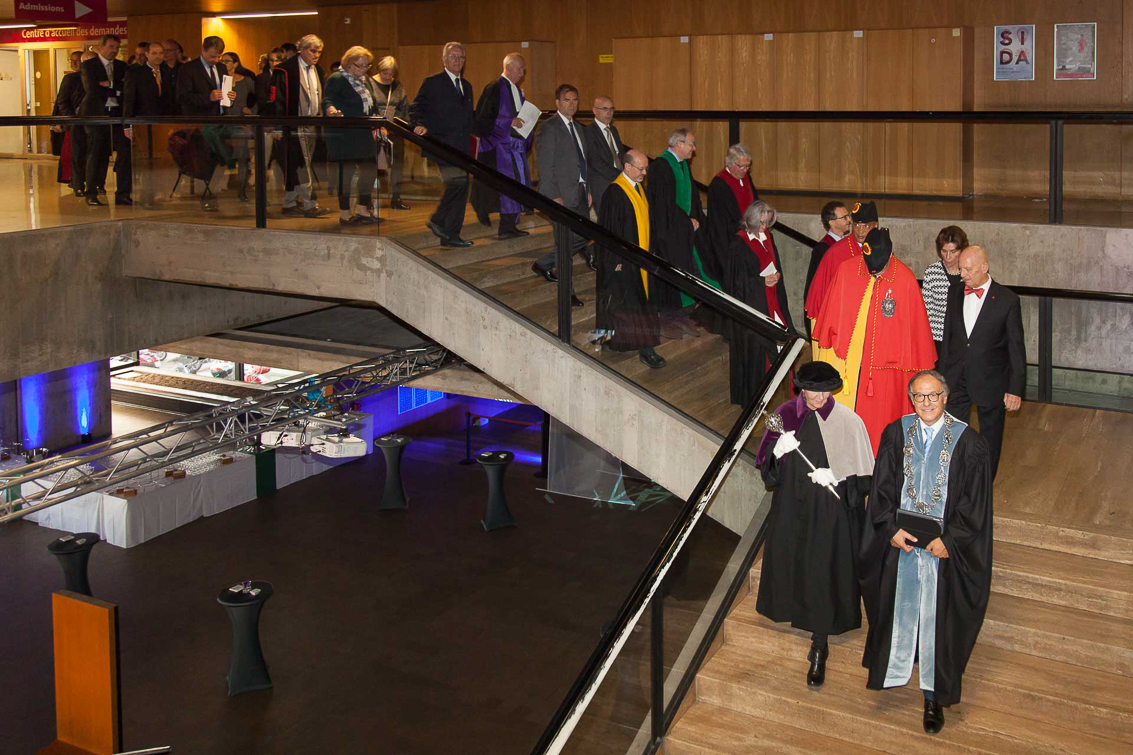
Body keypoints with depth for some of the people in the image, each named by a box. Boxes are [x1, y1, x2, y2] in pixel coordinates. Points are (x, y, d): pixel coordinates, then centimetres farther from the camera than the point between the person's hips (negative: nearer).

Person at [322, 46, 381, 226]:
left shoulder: (367, 81, 16)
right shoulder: (336, 79, -8)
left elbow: (373, 105, 23)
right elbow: (326, 100, -19)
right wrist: (331, 109, -42)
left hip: (364, 135, 8)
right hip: (344, 135, -8)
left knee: (370, 169, 7)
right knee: (347, 171, -5)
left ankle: (362, 209, 19)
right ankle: (344, 213, 3)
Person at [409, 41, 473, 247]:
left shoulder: (466, 86, 21)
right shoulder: (433, 83, 1)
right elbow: (417, 107, -4)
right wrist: (421, 124, -22)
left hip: (461, 146, 7)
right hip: (441, 143, -7)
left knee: (461, 187, 4)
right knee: (458, 181, -22)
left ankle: (451, 235, 11)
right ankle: (438, 220, -5)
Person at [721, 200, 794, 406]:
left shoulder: (767, 238, 13)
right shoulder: (738, 243, -8)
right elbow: (738, 279, -10)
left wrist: (776, 275, -3)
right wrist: (763, 281, -14)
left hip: (771, 301, 7)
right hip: (750, 302, -6)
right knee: (753, 348, -5)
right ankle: (751, 395, 3)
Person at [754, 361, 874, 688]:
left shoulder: (847, 421, -13)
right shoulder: (786, 414, -5)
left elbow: (864, 476, -7)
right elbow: (766, 467, 1)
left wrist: (836, 478, -24)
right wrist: (778, 450, -20)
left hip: (831, 511, -3)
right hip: (791, 508, 4)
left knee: (824, 575, 1)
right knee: (790, 562, 17)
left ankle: (819, 647, 15)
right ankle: (799, 612, 47)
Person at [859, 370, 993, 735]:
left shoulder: (969, 443, -9)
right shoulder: (895, 434, -2)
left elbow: (975, 502, -7)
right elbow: (881, 487, 1)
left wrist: (949, 540, -15)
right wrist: (892, 529, -10)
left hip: (944, 547, -2)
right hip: (898, 540, 2)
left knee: (938, 620, 6)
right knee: (899, 611, 16)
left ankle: (934, 697, 19)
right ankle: (896, 663, 41)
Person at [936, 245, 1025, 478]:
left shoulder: (1007, 299, -9)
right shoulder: (954, 295, 4)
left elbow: (1016, 347, -7)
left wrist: (1015, 389, -9)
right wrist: (942, 377, 10)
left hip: (990, 382, -3)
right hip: (956, 380, 3)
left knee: (990, 441, 11)